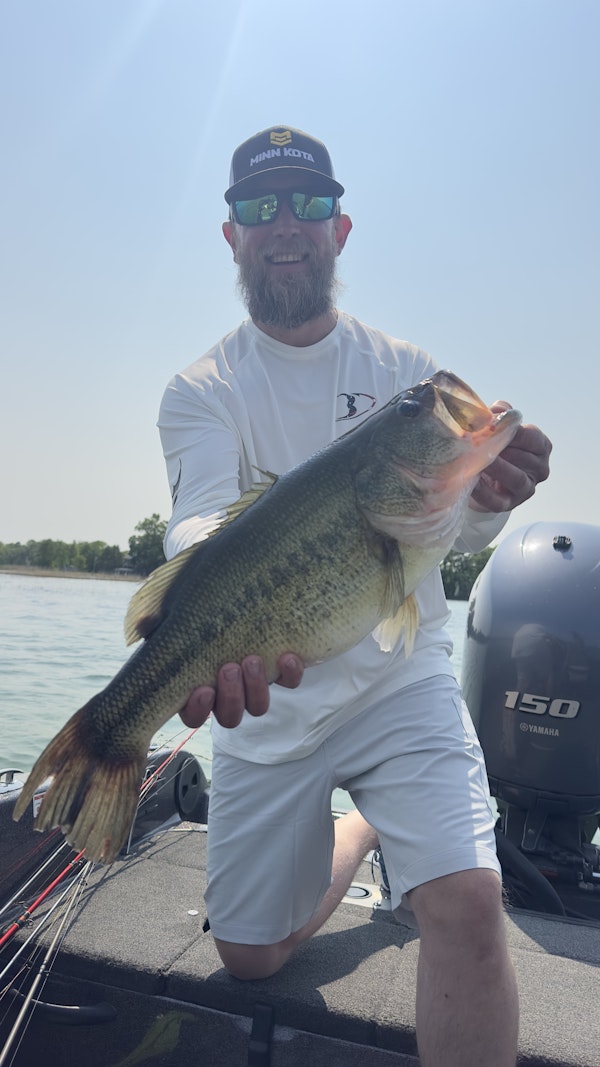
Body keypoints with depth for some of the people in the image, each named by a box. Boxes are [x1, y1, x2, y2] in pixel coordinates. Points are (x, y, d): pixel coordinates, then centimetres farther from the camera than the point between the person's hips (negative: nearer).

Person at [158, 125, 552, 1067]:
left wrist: (490, 500, -33)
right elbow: (200, 522, -21)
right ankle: (364, 826, 39)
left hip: (400, 678, 0)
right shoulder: (200, 390, -3)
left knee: (465, 902, -24)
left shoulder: (408, 371, 2)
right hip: (267, 699, 1)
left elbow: (456, 533, -8)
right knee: (250, 954, 14)